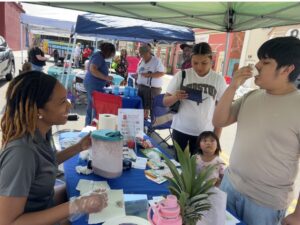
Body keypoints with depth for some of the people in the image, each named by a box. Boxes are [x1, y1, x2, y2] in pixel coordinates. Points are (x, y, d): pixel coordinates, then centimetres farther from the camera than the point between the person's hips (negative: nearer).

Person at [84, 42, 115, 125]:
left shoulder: (100, 56, 17)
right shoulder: (99, 56, -13)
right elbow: (92, 69, -26)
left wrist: (106, 80, 20)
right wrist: (106, 77, -23)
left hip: (92, 85, 10)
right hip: (94, 85, -10)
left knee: (91, 106, 14)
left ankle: (88, 125, 22)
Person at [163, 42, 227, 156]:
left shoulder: (219, 80, -3)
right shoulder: (181, 75, -6)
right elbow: (165, 101, -2)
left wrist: (216, 136, 1)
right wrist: (175, 97, -24)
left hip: (204, 132, 1)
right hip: (180, 129, 0)